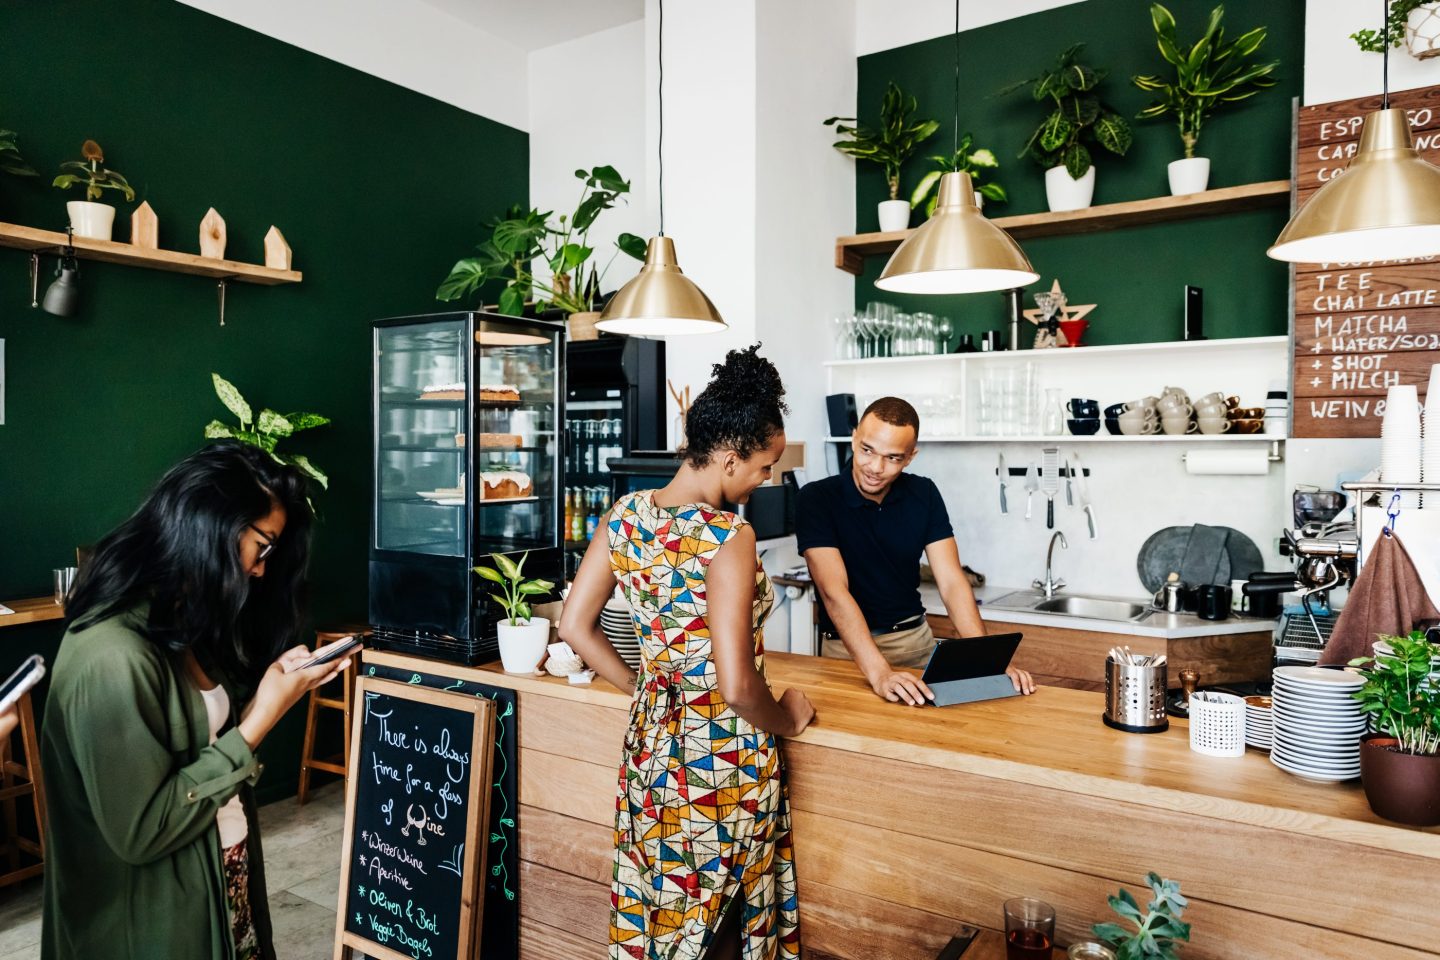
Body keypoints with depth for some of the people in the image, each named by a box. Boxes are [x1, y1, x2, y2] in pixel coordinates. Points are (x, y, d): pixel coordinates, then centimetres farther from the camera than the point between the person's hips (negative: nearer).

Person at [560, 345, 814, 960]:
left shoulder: (626, 514, -4)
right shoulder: (728, 536, -23)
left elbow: (575, 626, 3)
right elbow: (737, 687, -25)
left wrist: (646, 688, 12)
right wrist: (787, 721, -5)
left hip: (651, 743, 6)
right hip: (724, 754, -6)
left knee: (652, 907, 23)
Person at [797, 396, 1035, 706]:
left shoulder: (924, 494, -2)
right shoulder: (817, 498, -14)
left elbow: (951, 582, -7)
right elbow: (834, 591, -24)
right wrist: (879, 672, -36)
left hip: (916, 638, 4)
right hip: (849, 647, -3)